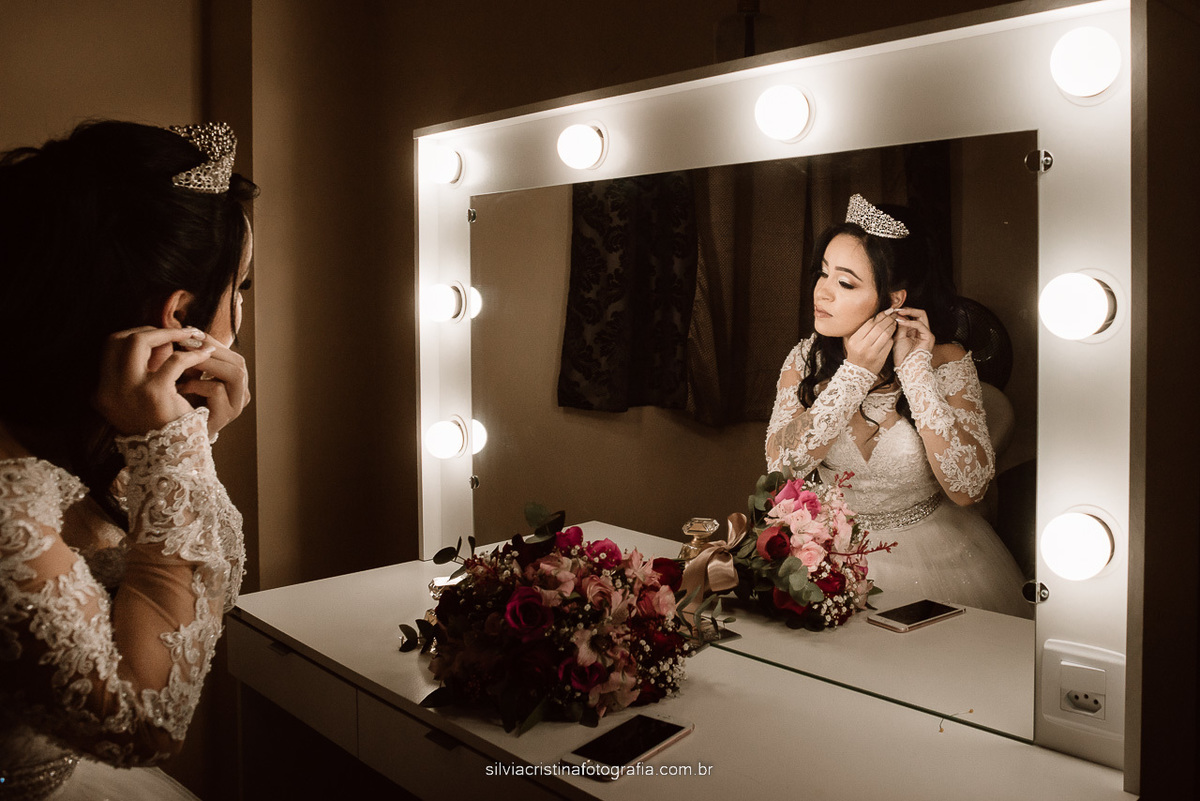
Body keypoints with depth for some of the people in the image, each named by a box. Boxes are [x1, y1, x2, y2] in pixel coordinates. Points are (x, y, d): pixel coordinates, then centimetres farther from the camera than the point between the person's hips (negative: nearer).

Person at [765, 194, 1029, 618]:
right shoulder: (807, 358, -4)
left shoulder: (947, 363, -10)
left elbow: (967, 488, -20)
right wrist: (855, 374, -20)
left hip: (933, 557, -1)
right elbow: (780, 466, -16)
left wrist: (914, 372, -22)